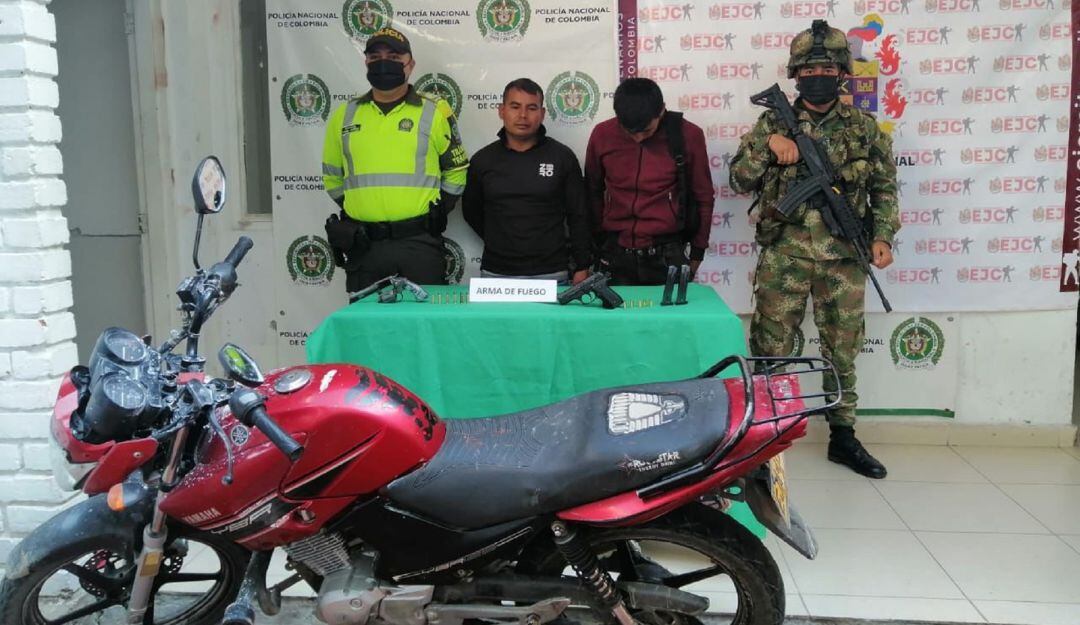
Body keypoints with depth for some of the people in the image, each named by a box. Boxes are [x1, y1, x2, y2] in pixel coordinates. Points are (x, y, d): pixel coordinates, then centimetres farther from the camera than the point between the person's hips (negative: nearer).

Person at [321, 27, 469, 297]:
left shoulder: (434, 112, 2)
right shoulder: (344, 115, 10)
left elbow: (456, 170, 9)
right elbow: (332, 175, 20)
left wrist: (437, 212, 2)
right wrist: (352, 209, 11)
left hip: (419, 243, -2)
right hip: (363, 244, 3)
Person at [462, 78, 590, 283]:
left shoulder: (562, 157, -1)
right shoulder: (483, 160, 4)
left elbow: (578, 217, 2)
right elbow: (471, 211, 17)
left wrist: (582, 267, -1)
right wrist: (498, 243, 10)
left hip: (550, 273, -1)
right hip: (495, 272, 2)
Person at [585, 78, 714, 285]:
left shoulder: (688, 135, -7)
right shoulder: (602, 135, -3)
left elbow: (703, 196, 4)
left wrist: (697, 252, 8)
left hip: (667, 254, -1)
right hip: (616, 255, 2)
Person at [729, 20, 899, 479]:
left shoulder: (864, 128, 6)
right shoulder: (772, 123, 4)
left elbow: (885, 189, 10)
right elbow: (739, 180, 1)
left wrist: (882, 237, -3)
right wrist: (767, 144, -15)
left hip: (844, 257, 2)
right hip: (783, 255, -1)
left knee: (842, 350, 10)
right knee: (770, 348, 2)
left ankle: (843, 437, 23)